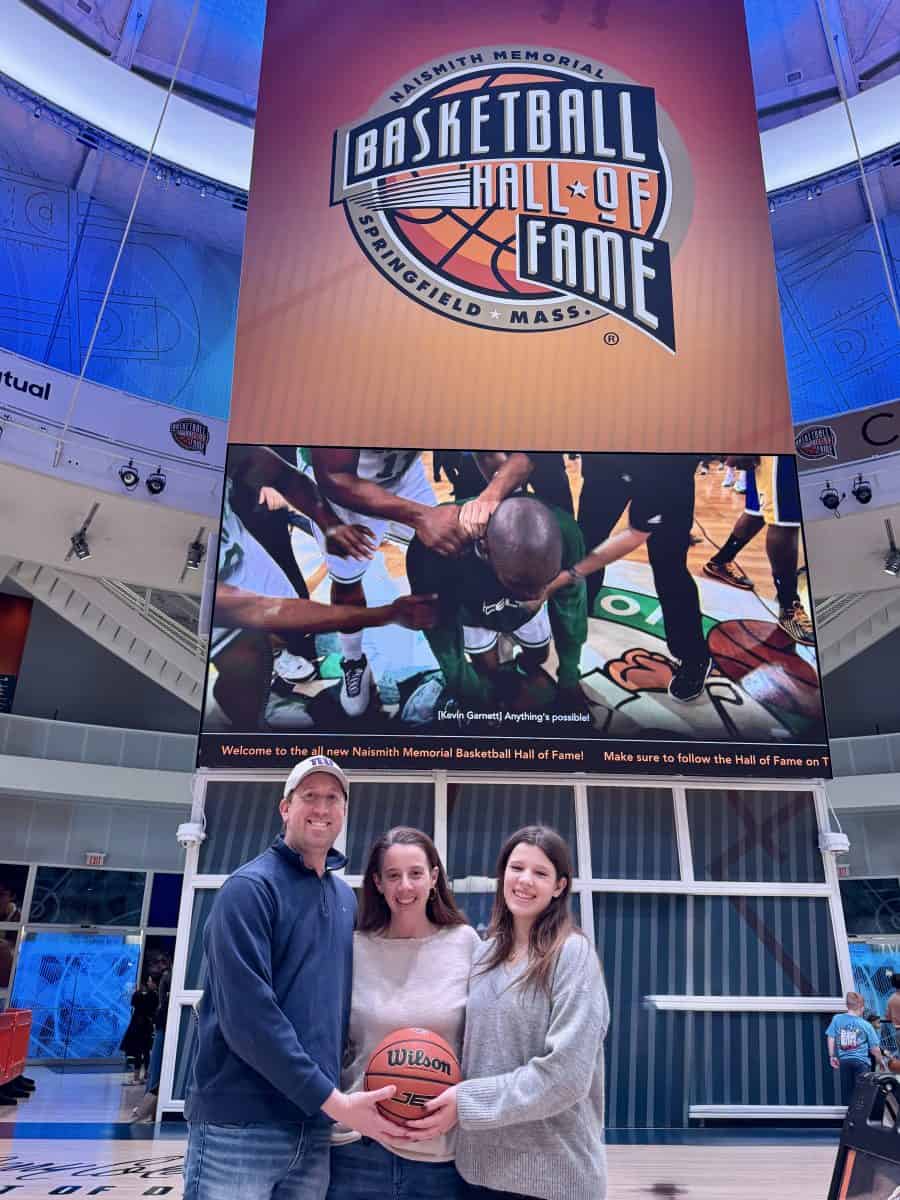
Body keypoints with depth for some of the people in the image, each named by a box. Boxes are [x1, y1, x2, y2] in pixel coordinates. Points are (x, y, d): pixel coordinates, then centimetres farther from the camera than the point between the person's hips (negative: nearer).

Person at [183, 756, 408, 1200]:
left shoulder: (346, 898, 11)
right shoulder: (250, 887, -11)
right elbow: (246, 1014, -19)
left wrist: (337, 1101, 3)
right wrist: (333, 1099, -18)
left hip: (315, 1130, 6)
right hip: (239, 1129, -6)